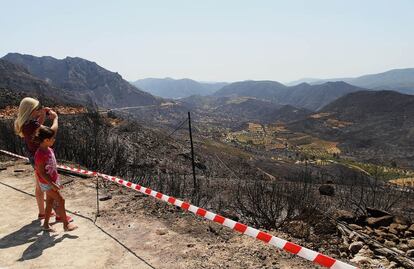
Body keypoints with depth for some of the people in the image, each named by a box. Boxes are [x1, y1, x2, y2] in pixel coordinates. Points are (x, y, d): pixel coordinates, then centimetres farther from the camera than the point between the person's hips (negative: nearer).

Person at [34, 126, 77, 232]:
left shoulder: (49, 149, 1)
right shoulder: (40, 154, -26)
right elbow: (41, 173, -23)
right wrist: (52, 185, -22)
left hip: (53, 180, 8)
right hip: (47, 183, -8)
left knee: (50, 202, 16)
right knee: (60, 200, -3)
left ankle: (46, 224, 29)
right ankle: (66, 224, 8)